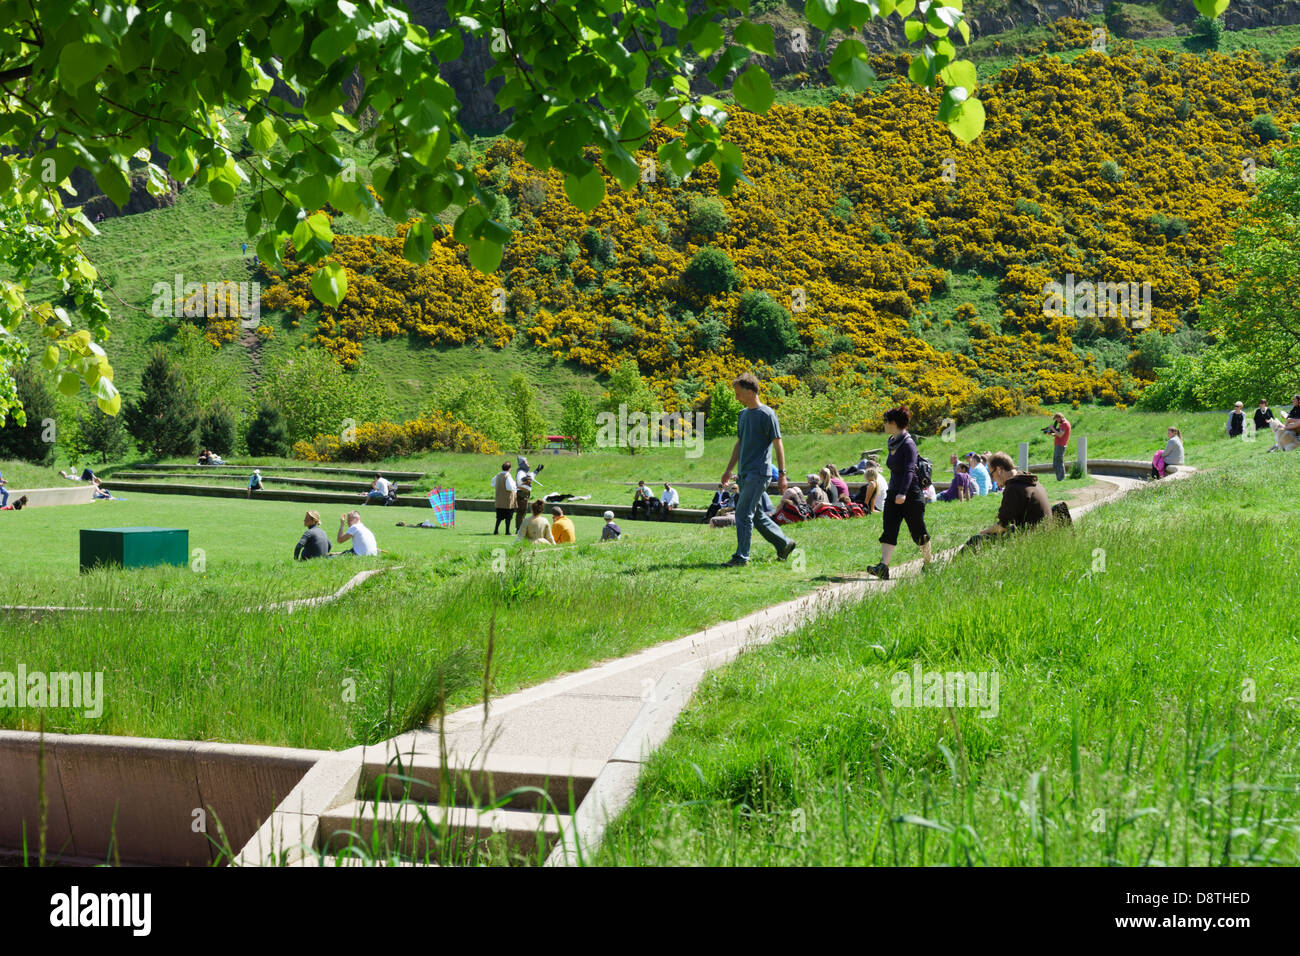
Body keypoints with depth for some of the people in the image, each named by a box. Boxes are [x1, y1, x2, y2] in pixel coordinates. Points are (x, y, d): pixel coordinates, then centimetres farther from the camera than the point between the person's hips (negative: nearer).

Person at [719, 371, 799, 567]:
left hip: (758, 472, -8)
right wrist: (729, 470, 19)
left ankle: (741, 557, -8)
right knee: (756, 514, 13)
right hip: (744, 473, 8)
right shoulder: (743, 414, 14)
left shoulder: (766, 414, -10)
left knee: (743, 513, -12)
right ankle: (784, 544, 26)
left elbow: (778, 445, -9)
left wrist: (782, 474, -12)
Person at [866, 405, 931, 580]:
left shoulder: (908, 444, -15)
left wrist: (903, 493, -35)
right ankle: (883, 567, -19)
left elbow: (909, 470, -25)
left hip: (911, 494, -8)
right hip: (893, 494, 8)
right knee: (889, 530, -9)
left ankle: (928, 564, 27)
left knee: (918, 532, 6)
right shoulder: (892, 443, 12)